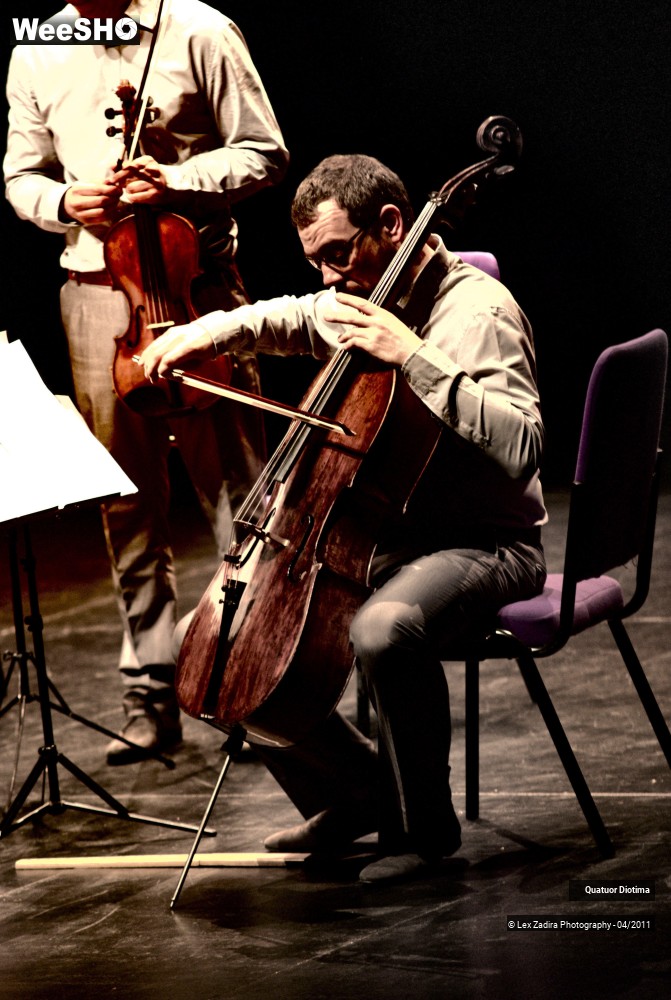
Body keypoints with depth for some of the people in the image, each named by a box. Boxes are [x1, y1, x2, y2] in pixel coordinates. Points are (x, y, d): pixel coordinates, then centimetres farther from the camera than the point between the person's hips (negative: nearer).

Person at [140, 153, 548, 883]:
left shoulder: (478, 310, -17)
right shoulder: (360, 301, 9)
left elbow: (519, 448, -31)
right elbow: (286, 322, 33)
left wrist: (415, 358, -32)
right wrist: (213, 331, 12)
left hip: (483, 544, -9)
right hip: (379, 535, 9)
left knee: (383, 629, -40)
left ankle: (424, 824, -16)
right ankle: (359, 792, 13)